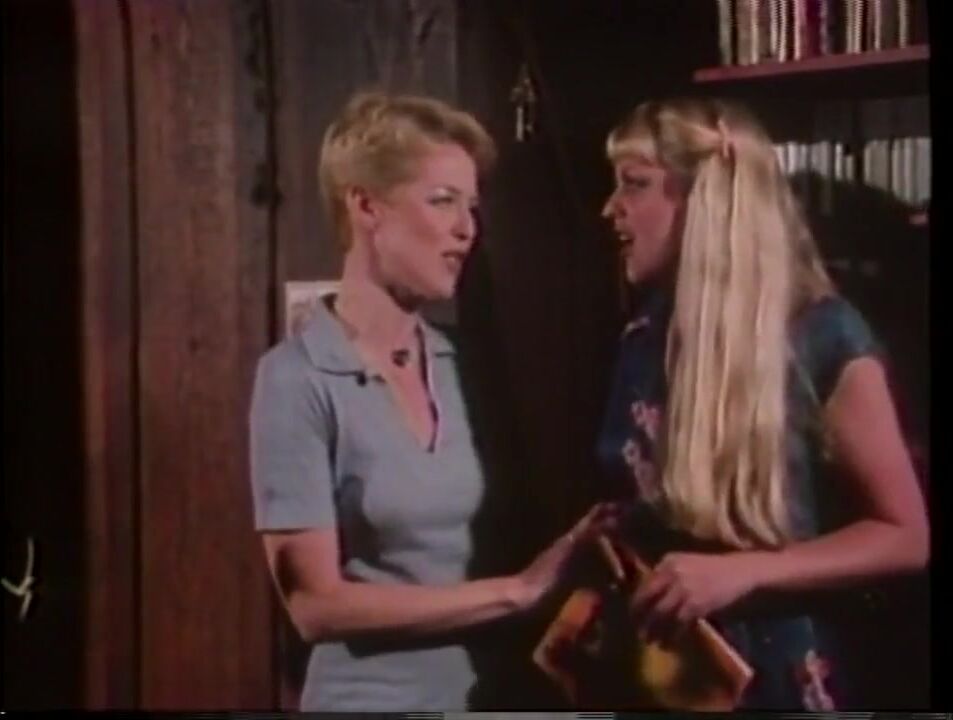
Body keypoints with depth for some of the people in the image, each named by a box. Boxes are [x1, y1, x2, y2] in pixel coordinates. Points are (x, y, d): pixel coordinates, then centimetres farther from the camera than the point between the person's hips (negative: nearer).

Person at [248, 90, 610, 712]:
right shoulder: (299, 380, -13)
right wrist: (518, 590, -16)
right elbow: (318, 602, -17)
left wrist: (556, 579, -7)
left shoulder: (458, 365, 2)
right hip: (373, 696, -5)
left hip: (484, 691, 5)